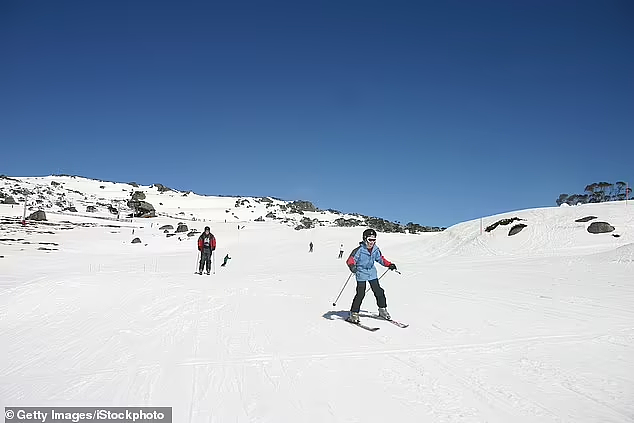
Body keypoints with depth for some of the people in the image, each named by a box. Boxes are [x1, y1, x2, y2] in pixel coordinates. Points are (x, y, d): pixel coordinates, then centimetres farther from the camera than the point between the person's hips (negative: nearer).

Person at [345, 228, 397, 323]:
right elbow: (350, 260, -23)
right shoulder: (359, 250, -18)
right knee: (360, 294, -9)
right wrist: (352, 266, -43)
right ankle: (354, 313, 3)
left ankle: (382, 310, 26)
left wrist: (389, 264, 12)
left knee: (378, 291, 8)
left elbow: (380, 258, 17)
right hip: (361, 274, -5)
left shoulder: (375, 249, 0)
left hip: (372, 273, 5)